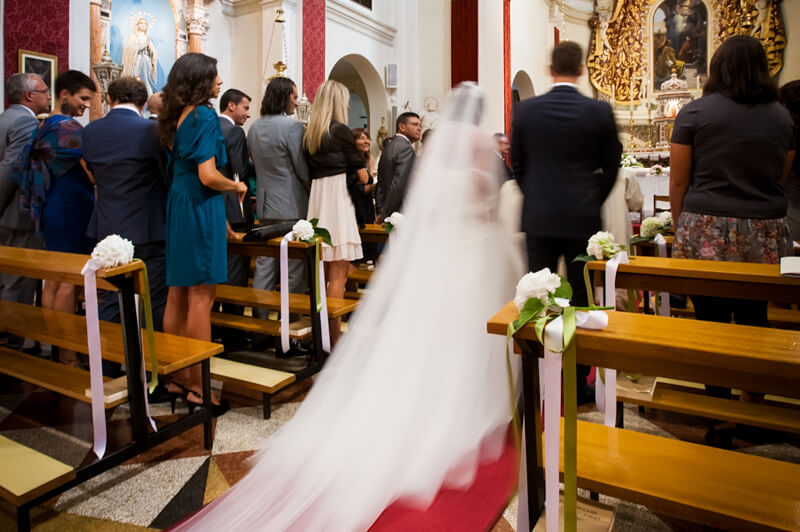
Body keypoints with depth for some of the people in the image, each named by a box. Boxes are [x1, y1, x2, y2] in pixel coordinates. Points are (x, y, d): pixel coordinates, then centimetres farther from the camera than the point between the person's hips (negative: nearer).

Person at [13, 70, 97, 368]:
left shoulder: (46, 126, 13)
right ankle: (68, 354, 4)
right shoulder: (69, 128, -13)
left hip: (52, 207, 9)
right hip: (72, 208, -9)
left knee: (53, 281, 13)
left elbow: (40, 169, 16)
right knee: (68, 282, -4)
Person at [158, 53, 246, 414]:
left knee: (178, 295, 12)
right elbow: (208, 176, -20)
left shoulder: (176, 117, 13)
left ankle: (176, 377, 24)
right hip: (201, 209, -9)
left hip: (177, 205, 9)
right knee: (201, 298, -4)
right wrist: (237, 186, -3)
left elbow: (175, 164, 18)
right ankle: (198, 387, 6)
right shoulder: (204, 116, -12)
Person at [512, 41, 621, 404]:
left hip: (538, 217, 1)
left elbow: (517, 163, 7)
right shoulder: (600, 111, -2)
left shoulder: (526, 109, 0)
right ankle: (578, 384, 17)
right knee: (581, 301, 8)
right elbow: (611, 167, 5)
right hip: (583, 218, -1)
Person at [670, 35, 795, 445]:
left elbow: (678, 183, -2)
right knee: (755, 323, 13)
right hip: (765, 234, 4)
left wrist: (681, 228, 9)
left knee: (712, 324, 3)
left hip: (707, 232, -3)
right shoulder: (781, 116, 9)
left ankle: (721, 423, 13)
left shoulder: (694, 113, -2)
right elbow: (780, 177, 18)